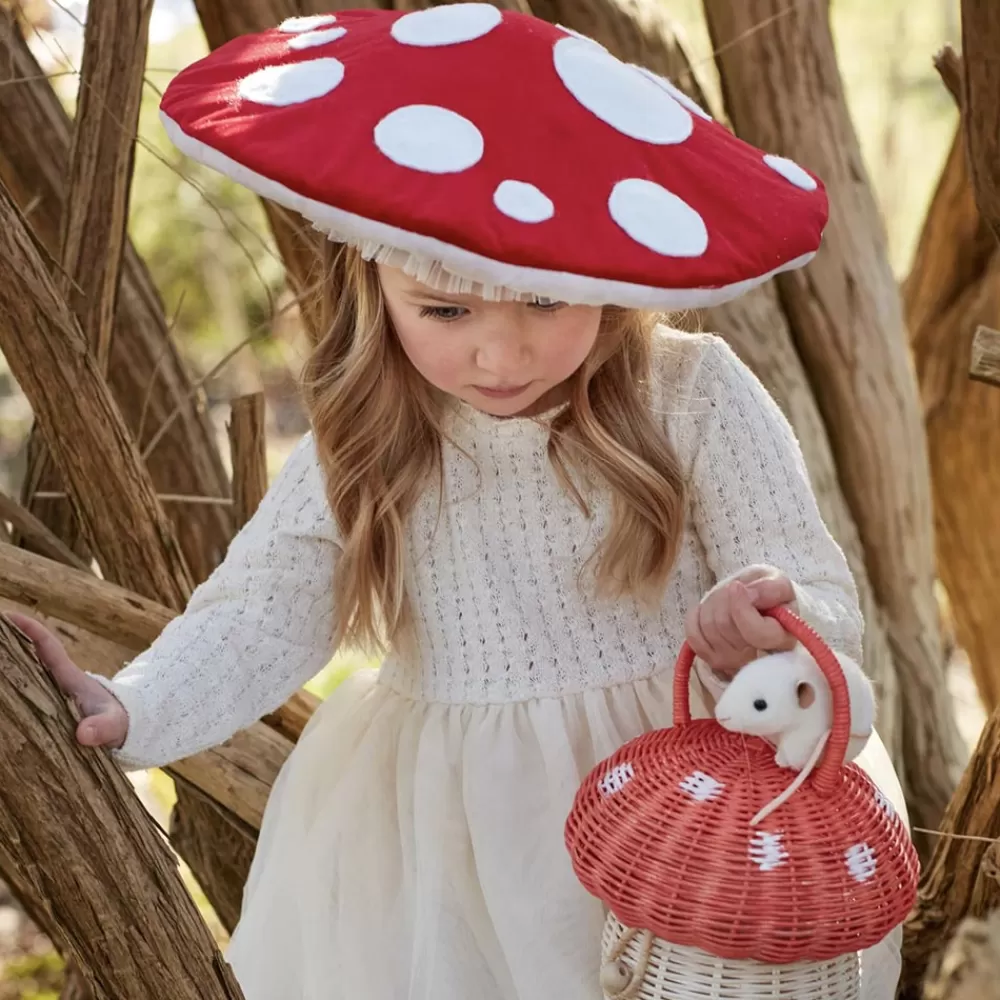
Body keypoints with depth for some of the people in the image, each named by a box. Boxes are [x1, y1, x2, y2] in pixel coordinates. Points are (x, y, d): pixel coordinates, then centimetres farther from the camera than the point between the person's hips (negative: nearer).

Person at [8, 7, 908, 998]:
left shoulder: (694, 398, -13)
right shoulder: (363, 442, -7)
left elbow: (827, 612, -11)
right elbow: (261, 611, -9)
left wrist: (766, 633, -35)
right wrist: (131, 710, -26)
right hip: (439, 832, 2)